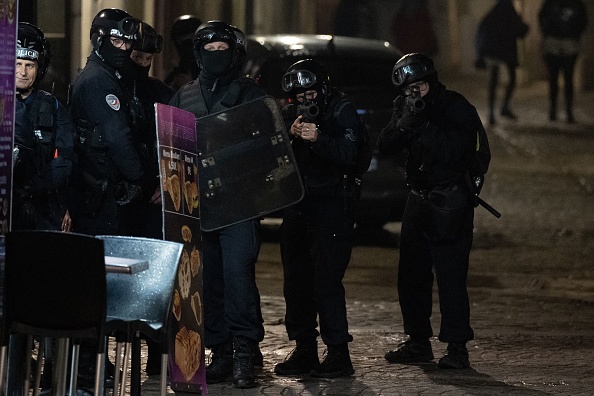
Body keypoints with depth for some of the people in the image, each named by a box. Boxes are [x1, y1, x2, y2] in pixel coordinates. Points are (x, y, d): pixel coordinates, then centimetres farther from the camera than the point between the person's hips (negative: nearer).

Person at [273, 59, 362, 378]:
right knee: (296, 280, 7)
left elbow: (347, 154, -17)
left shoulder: (343, 113, -3)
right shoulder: (293, 115, 13)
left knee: (326, 280, -13)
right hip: (297, 207, 6)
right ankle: (303, 349, 14)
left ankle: (338, 352, -11)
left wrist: (318, 139, -32)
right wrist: (290, 135, -14)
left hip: (331, 206, -6)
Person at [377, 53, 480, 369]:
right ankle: (418, 343, 20)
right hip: (418, 201, 7)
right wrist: (401, 123, -17)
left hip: (450, 205, -7)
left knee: (451, 277, -11)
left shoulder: (457, 109, -10)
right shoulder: (407, 108, 9)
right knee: (411, 275, 9)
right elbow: (385, 147, 1)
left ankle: (457, 348, -9)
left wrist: (422, 124, -26)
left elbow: (453, 151, -22)